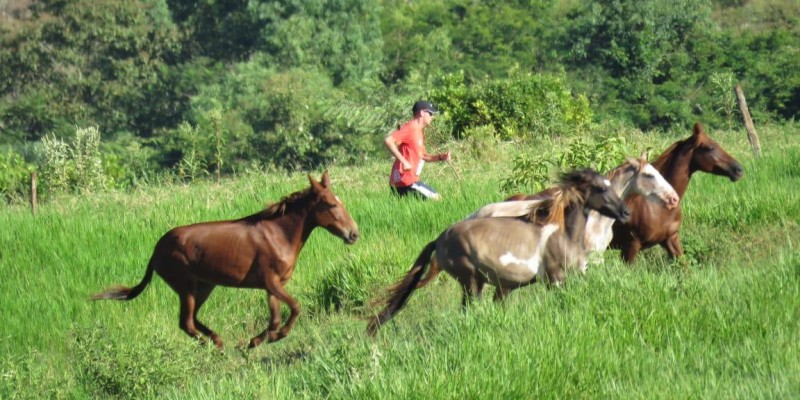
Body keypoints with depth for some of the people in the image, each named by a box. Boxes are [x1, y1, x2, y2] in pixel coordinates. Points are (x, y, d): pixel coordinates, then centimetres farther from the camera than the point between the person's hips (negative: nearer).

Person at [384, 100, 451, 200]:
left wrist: (440, 157, 11)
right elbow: (388, 140, -24)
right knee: (436, 199, -7)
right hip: (405, 180, -10)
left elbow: (422, 156, 28)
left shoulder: (419, 131, 19)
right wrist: (403, 161, -27)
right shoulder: (410, 128, -11)